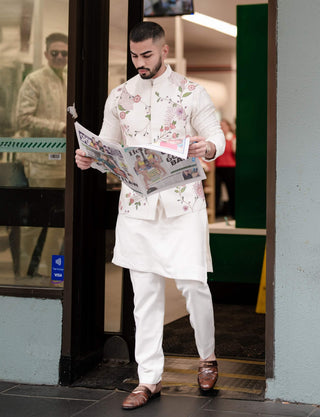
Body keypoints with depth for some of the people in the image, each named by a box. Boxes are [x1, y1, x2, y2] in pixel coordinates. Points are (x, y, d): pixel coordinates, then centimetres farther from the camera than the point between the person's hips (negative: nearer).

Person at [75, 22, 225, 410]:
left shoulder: (191, 92, 1)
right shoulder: (119, 96, 10)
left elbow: (217, 137, 0)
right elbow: (108, 144, 14)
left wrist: (206, 147, -23)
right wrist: (89, 158, -8)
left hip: (182, 202, -3)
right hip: (136, 205, 3)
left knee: (192, 283, -2)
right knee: (144, 292, 4)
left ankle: (207, 356, 25)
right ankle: (149, 379, 11)